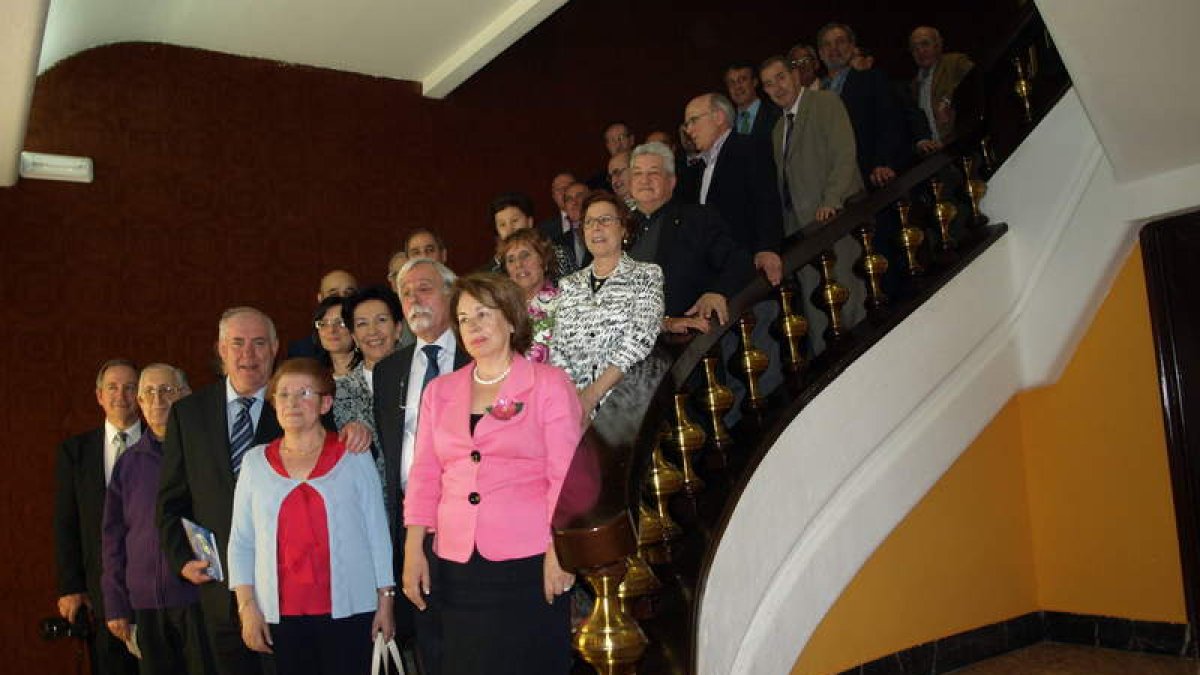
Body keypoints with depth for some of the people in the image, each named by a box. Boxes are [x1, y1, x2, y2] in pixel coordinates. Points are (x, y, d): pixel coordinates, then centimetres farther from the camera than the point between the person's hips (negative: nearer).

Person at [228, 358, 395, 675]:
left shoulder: (354, 457, 2)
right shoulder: (255, 462, 8)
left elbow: (377, 533, 2)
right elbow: (241, 542, 8)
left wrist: (385, 600, 0)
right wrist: (247, 606, 1)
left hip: (347, 610, -2)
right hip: (280, 614, 2)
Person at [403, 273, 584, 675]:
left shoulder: (549, 384, 2)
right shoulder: (440, 390, 13)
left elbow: (566, 473, -4)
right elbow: (425, 473, 10)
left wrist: (558, 551, -12)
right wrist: (413, 550, 1)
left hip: (529, 565, -3)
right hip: (455, 564, 4)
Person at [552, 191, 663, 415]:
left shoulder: (647, 275, 6)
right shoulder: (570, 285, 17)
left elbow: (640, 340, -6)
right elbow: (559, 349, 11)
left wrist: (593, 393, -14)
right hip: (577, 399, 2)